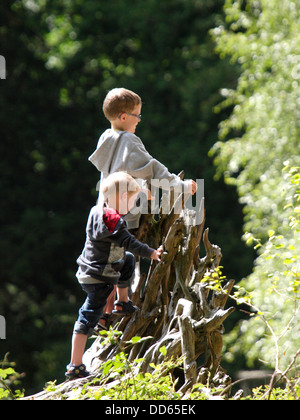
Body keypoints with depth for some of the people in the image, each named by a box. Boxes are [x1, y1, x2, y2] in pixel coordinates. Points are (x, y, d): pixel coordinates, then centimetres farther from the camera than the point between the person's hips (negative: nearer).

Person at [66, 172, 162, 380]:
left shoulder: (98, 211, 4)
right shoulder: (113, 220, -23)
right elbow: (128, 242, -18)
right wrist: (151, 253, -6)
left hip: (90, 268, 9)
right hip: (98, 279, -9)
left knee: (128, 260, 29)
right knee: (89, 318, -5)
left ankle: (123, 304, 37)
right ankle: (75, 367, -3)